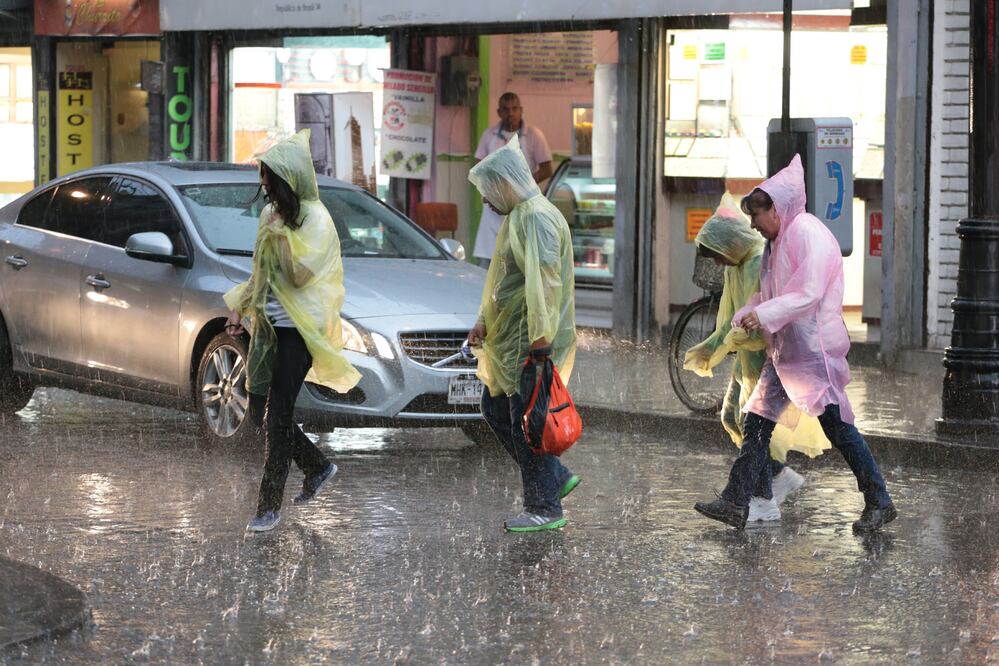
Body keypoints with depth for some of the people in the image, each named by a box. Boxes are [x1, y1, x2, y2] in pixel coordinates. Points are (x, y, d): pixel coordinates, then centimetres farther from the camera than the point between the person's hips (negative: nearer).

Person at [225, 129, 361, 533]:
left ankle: (270, 506, -3)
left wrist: (281, 233, -19)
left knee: (277, 415, -8)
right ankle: (318, 467, 29)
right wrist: (240, 309, 17)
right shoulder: (272, 214, 12)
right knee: (260, 412, 10)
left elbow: (300, 274, -20)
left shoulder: (315, 219, -11)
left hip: (296, 329, -8)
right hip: (267, 325, 8)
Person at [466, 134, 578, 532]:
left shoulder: (537, 218, -18)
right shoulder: (517, 216, 16)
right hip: (508, 341, 11)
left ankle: (545, 508, 3)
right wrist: (484, 322, 22)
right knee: (495, 410, 15)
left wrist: (539, 339, -29)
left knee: (526, 423, -5)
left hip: (531, 344, -11)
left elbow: (543, 281, -26)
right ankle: (556, 477, 22)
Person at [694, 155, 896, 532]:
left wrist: (764, 315, -25)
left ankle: (879, 503, 2)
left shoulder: (808, 233, -15)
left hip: (815, 349, -10)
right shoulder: (779, 241, 16)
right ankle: (736, 504, 8)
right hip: (785, 351, 10)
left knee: (837, 426, -7)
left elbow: (809, 293, -23)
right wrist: (741, 321, 8)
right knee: (757, 420, 6)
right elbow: (767, 294, 23)